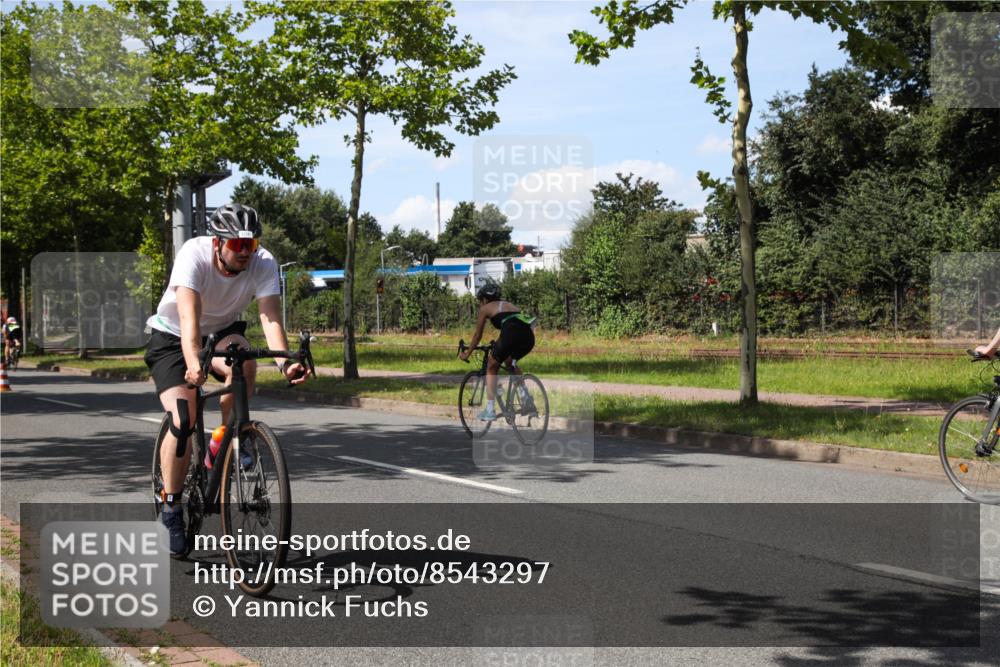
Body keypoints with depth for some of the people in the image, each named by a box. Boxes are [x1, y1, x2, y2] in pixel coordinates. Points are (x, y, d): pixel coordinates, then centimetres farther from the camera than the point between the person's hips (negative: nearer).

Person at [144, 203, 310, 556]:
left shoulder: (264, 264, -23)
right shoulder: (194, 255, -31)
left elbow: (270, 315, -33)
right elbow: (189, 314, -43)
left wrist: (284, 361, -51)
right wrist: (193, 362, -60)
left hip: (221, 331, 3)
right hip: (174, 337, -2)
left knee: (243, 361, -33)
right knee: (182, 423, -18)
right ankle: (171, 506, -1)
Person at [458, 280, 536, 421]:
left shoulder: (486, 308, 19)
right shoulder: (509, 305, 35)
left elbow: (478, 335, 24)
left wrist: (467, 354, 38)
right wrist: (499, 347, 58)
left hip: (511, 334, -6)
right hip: (529, 337, 6)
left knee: (491, 367, 17)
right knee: (509, 362, 34)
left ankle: (490, 410, 11)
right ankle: (525, 396, 16)